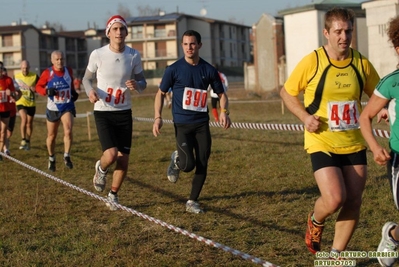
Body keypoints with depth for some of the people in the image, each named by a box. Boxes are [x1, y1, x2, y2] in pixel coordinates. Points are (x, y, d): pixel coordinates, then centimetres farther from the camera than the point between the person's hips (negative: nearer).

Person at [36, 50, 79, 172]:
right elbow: (38, 86, -3)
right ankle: (51, 159, 31)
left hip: (67, 106, 1)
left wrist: (73, 92, 3)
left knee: (68, 131, -21)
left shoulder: (68, 71, 0)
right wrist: (47, 91, -22)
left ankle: (67, 156, -6)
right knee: (51, 135, 11)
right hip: (53, 108, -1)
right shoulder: (47, 73, -10)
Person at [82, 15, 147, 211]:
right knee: (111, 155, -19)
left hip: (124, 113, 3)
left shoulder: (134, 55, -3)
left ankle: (113, 195, 25)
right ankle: (101, 169, 19)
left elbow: (142, 82, 6)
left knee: (124, 159, 3)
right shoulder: (98, 54, -9)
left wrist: (137, 85, -18)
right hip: (103, 112, -3)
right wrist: (90, 91, -19)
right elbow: (87, 78, 4)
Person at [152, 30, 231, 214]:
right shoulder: (174, 69, -4)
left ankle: (192, 202, 15)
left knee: (202, 164, 0)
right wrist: (158, 117, -9)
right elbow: (161, 93, 4)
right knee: (188, 165, -14)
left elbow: (221, 94, 12)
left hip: (202, 124, 3)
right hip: (182, 124, -3)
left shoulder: (209, 70, 2)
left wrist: (224, 112, -7)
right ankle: (176, 159, 23)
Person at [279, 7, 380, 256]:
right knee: (334, 199, -18)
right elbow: (287, 92, 2)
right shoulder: (311, 62, -10)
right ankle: (315, 221, 19)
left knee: (353, 202, 4)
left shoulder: (361, 63, 1)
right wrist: (305, 116, -13)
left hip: (354, 144, 4)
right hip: (322, 143, -4)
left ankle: (336, 254, 23)